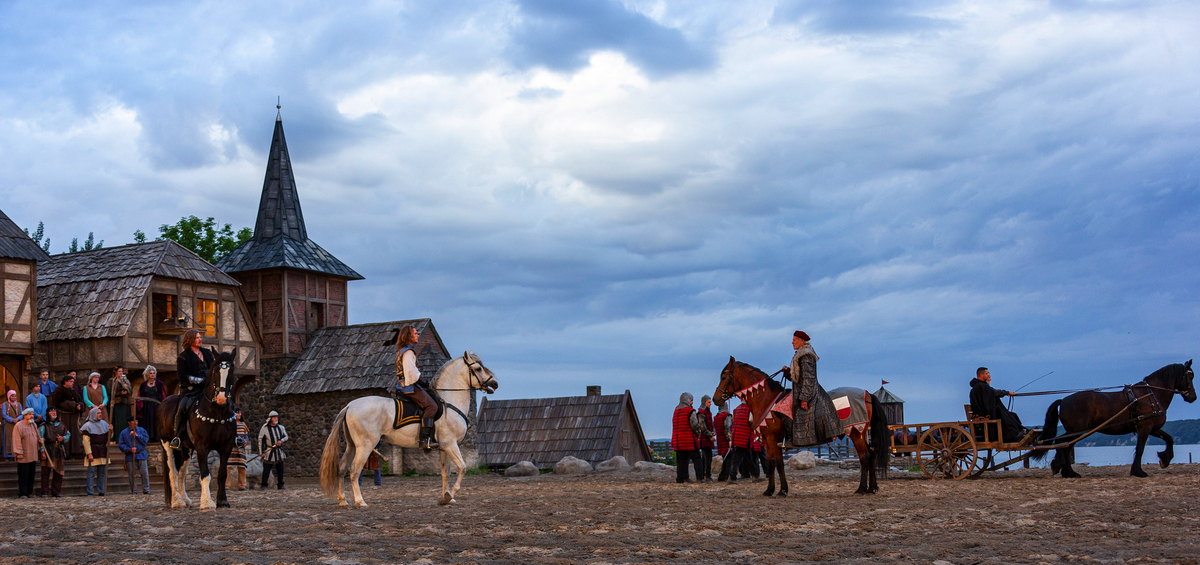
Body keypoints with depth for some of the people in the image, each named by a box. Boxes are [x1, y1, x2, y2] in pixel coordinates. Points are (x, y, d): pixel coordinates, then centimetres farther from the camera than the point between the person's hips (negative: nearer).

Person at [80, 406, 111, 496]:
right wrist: (89, 453, -16)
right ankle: (90, 493, -2)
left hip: (103, 451, 6)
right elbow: (86, 441, -10)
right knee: (91, 473, -5)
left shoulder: (104, 423, 13)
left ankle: (101, 491, 13)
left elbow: (109, 437, 17)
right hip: (93, 452, -6)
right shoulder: (88, 425, -5)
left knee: (102, 473, 8)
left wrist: (110, 431, -5)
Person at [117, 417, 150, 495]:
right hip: (130, 456, 0)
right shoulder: (124, 433, 5)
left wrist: (137, 435, -16)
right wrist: (129, 449, -13)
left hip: (141, 455, 1)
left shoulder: (141, 430, 8)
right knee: (132, 475, 1)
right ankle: (133, 491, 11)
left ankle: (146, 490, 7)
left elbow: (146, 439, -6)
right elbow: (120, 445, 1)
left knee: (144, 473, -2)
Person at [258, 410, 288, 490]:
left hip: (279, 452, 4)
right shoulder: (265, 428, -5)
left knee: (280, 469, 5)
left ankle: (280, 485, 12)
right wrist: (261, 452, -9)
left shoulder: (280, 427, 9)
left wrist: (281, 440, -8)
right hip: (269, 452, -4)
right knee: (266, 470, -4)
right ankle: (264, 485, 5)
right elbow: (260, 440, -4)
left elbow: (286, 437, 15)